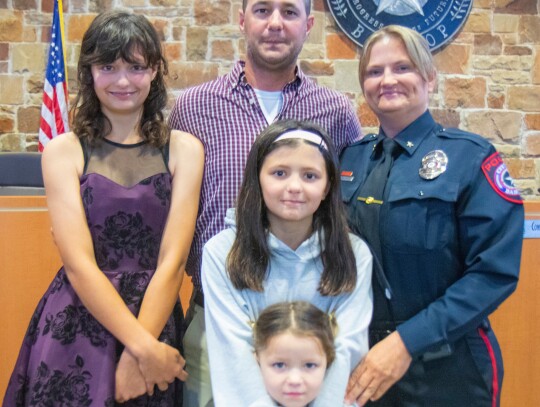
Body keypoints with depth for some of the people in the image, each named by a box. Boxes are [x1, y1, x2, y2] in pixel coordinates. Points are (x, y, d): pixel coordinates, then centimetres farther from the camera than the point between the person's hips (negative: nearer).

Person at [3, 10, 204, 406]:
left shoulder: (184, 149, -2)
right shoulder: (63, 151, -3)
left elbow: (172, 259, -9)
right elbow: (79, 263, -12)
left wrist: (139, 352, -16)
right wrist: (143, 346, -18)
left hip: (156, 317, 1)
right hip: (75, 328, 0)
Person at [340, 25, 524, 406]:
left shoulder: (470, 157, -10)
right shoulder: (351, 158, 4)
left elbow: (494, 272, -15)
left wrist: (407, 340, -21)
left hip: (445, 367, -4)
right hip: (361, 359, 4)